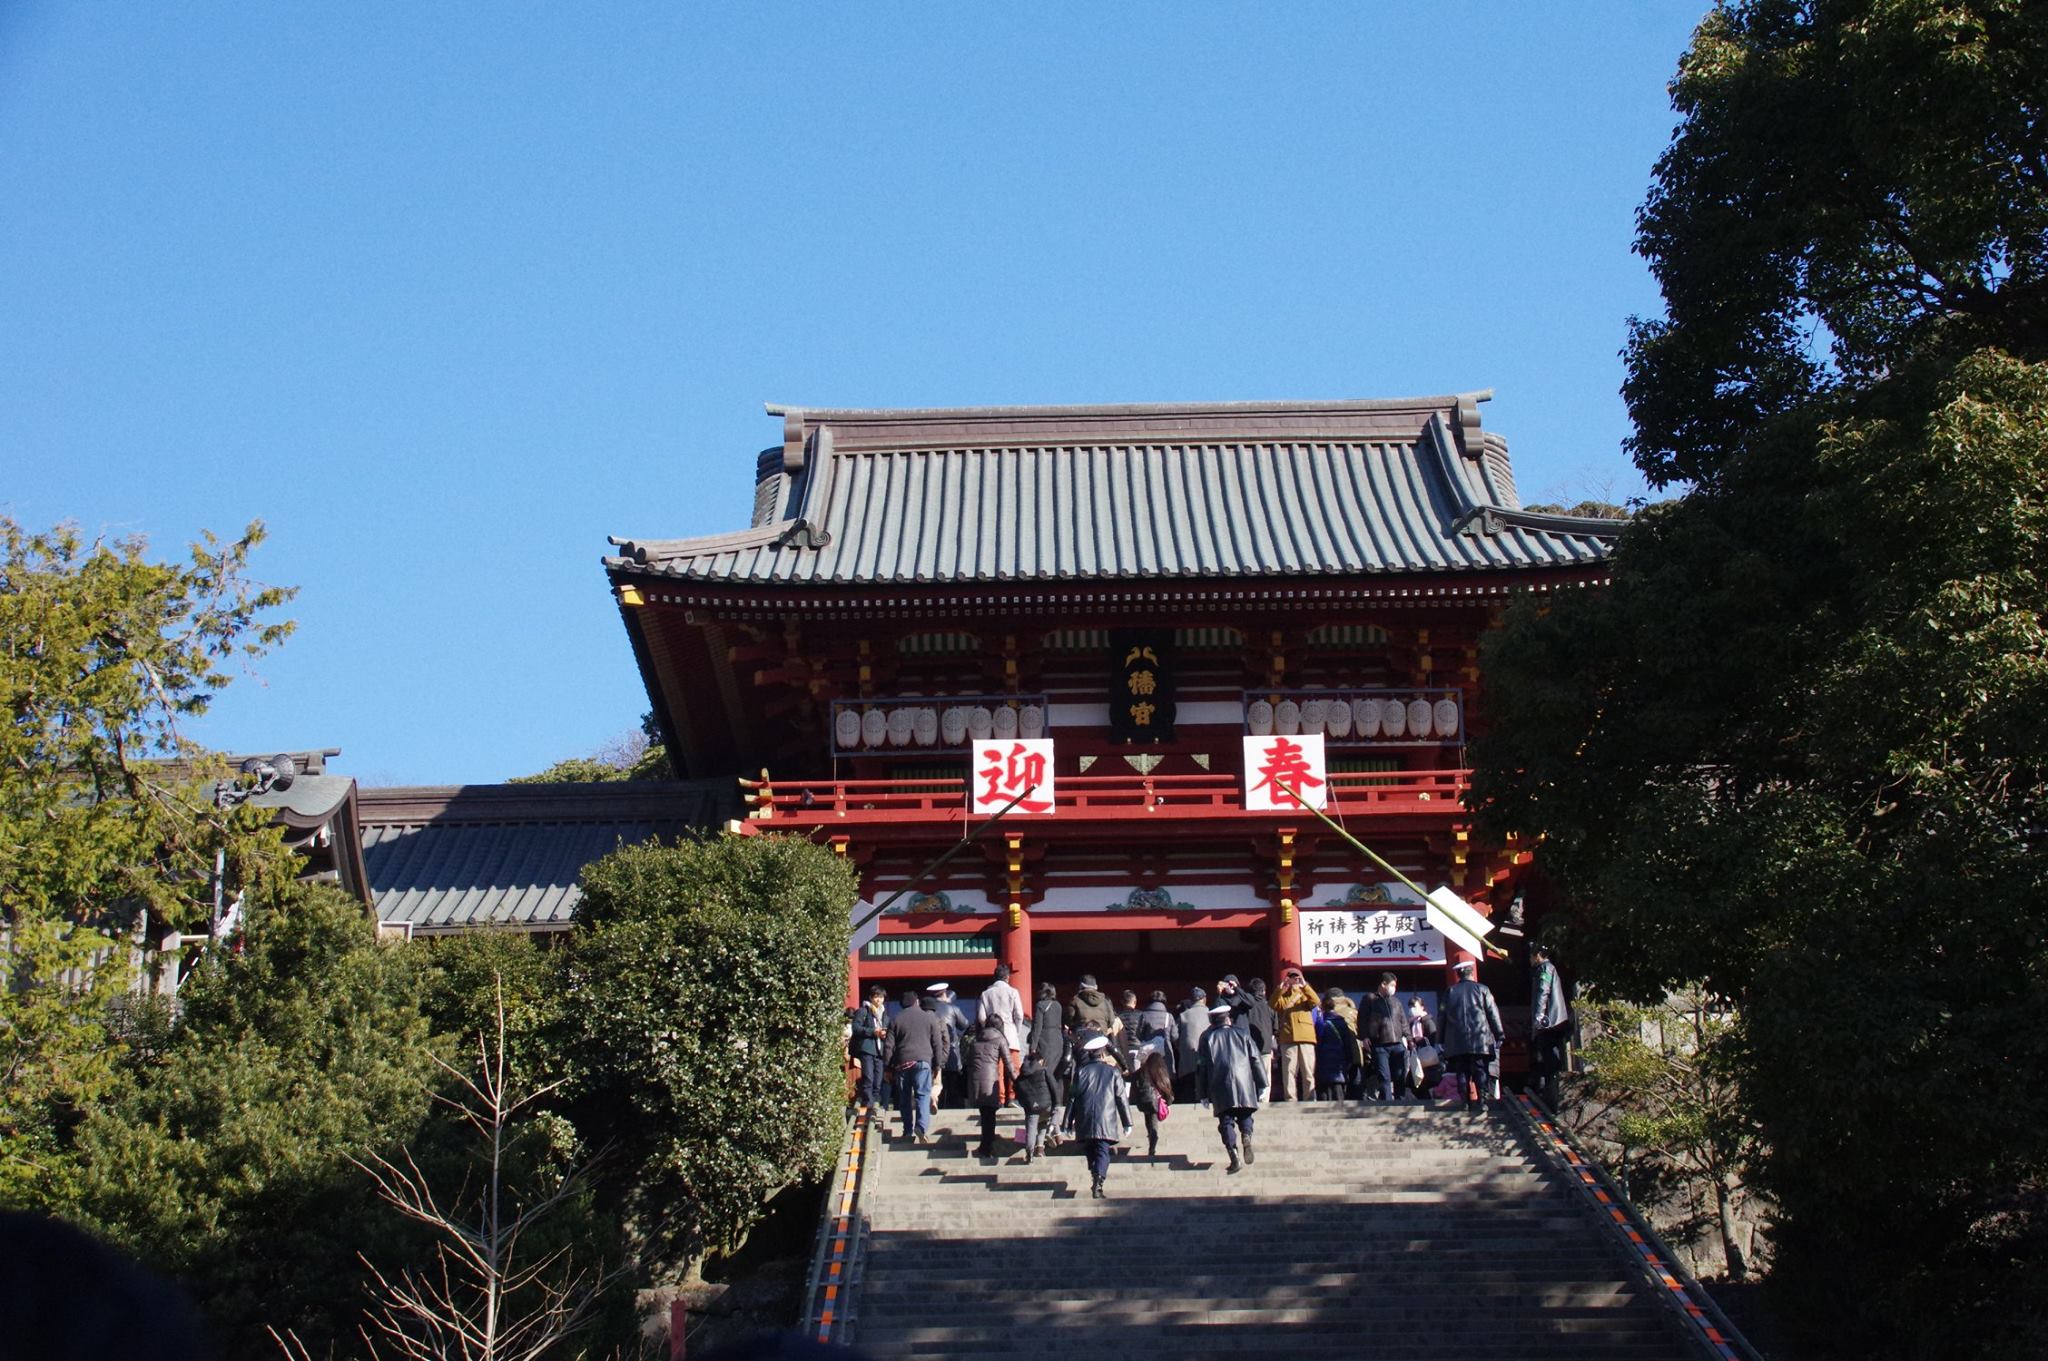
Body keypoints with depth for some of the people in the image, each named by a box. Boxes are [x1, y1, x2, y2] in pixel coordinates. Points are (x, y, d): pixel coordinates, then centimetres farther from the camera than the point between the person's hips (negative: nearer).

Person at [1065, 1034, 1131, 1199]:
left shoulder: (1081, 1072, 8)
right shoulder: (1113, 1072, 5)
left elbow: (1072, 1098, 7)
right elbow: (1121, 1098, 5)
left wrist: (1069, 1122, 11)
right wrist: (1127, 1122, 11)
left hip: (1085, 1122, 2)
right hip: (1106, 1122, -2)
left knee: (1090, 1152, 15)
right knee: (1103, 1152, -6)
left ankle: (1096, 1177, 16)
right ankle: (1098, 1181, -24)